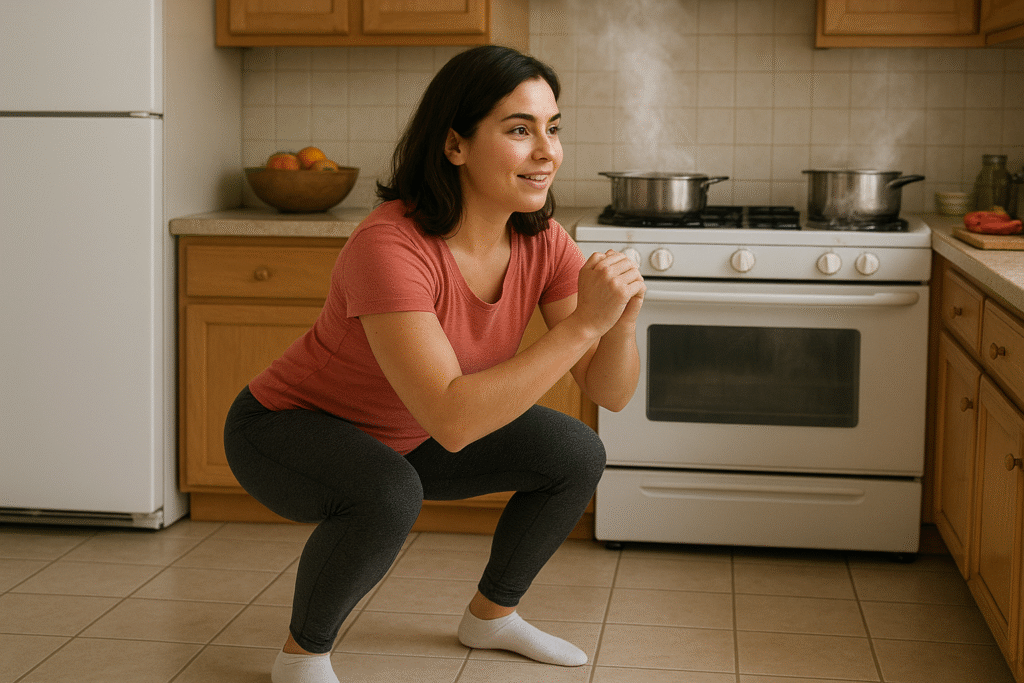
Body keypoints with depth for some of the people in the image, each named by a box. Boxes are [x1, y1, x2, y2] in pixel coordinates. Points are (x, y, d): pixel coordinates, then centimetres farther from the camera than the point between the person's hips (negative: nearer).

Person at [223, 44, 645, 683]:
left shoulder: (542, 243, -15)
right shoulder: (390, 246, -36)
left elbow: (611, 393, -12)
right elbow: (452, 421, -43)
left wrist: (623, 320, -33)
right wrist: (582, 323, -43)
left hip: (405, 439, 7)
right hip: (287, 432, -7)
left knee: (577, 455, -4)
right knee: (387, 494, -37)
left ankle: (492, 613, 20)